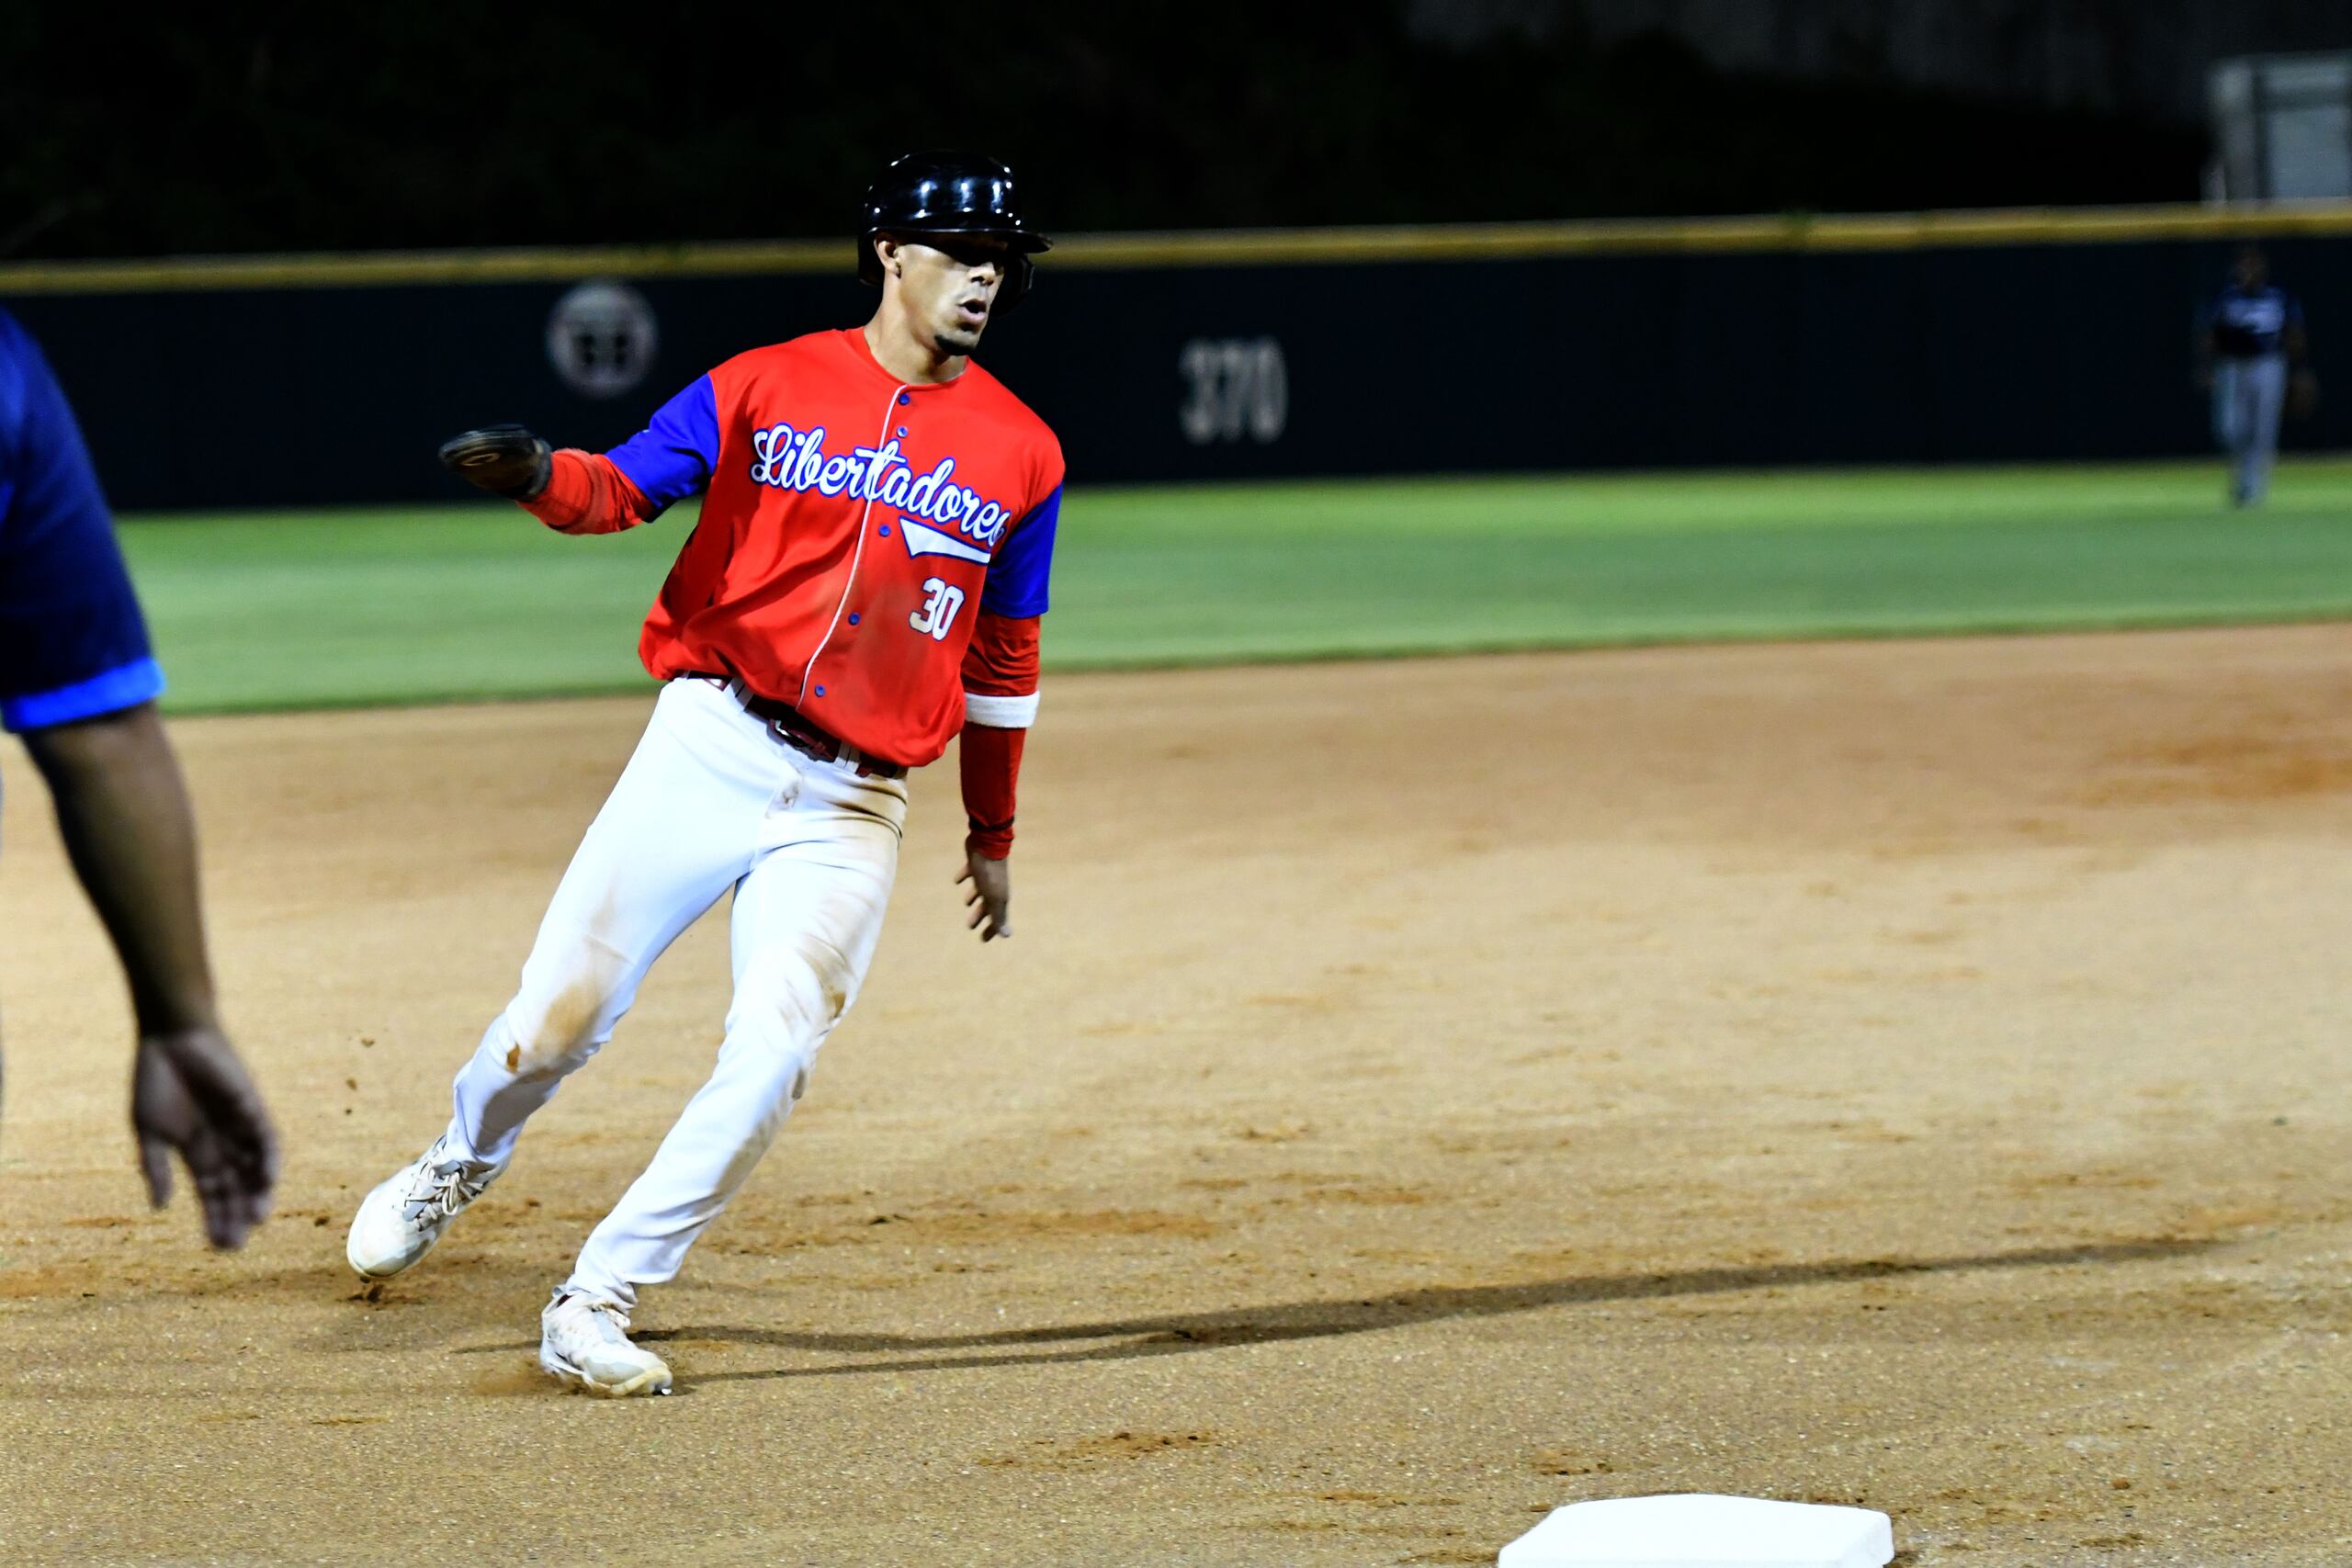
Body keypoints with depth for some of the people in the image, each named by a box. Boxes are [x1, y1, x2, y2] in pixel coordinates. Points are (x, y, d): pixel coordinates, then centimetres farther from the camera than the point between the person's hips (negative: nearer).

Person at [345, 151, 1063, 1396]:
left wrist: (991, 837, 21)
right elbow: (624, 487, -3)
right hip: (709, 747, -1)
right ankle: (458, 1166, 29)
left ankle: (594, 1306, -5)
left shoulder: (1021, 455, 8)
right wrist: (539, 478, -27)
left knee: (772, 1057, -15)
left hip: (850, 806, 1)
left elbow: (1003, 658, 17)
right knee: (560, 1012, -5)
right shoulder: (767, 390, 4)